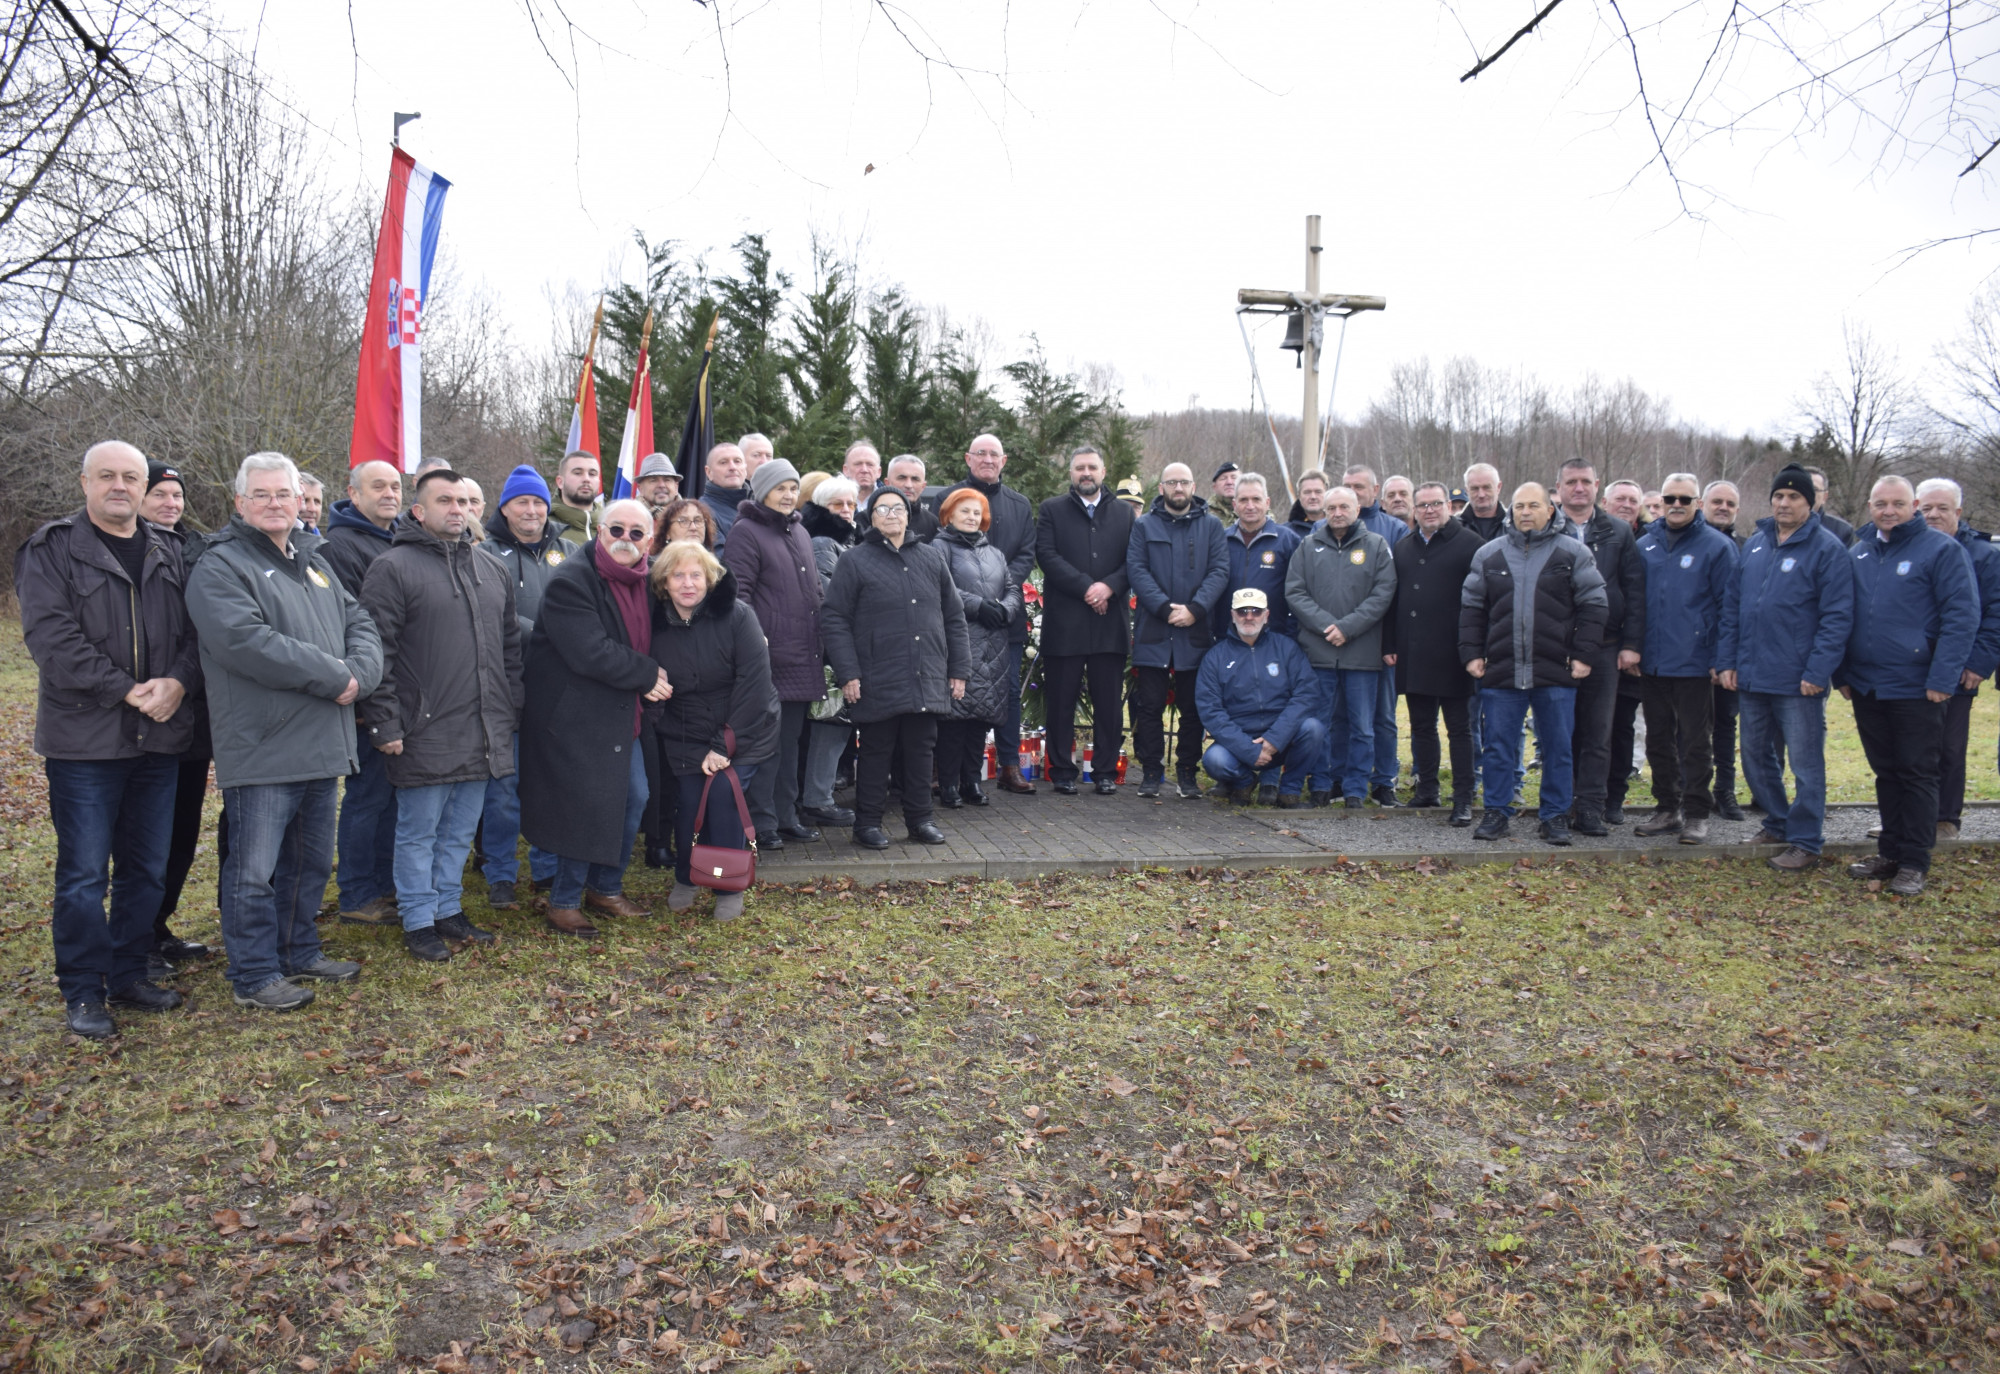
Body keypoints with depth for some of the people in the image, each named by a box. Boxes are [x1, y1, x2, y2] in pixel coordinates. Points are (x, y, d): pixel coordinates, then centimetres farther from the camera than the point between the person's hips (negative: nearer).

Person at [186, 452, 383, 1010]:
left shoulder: (313, 562, 17)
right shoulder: (220, 565, -8)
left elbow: (361, 625, 12)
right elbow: (245, 641, -22)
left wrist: (358, 672, -10)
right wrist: (333, 677, -19)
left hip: (322, 745, 8)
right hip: (261, 749, -8)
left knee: (311, 864, 18)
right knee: (254, 870, 1)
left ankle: (299, 954, 33)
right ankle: (254, 975, 14)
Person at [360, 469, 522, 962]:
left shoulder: (490, 570, 15)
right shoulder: (393, 568, -6)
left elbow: (511, 644, 21)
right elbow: (376, 651, -10)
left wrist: (511, 709, 15)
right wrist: (385, 723, -15)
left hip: (483, 733, 6)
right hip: (425, 732, -6)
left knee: (460, 831, 15)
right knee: (419, 832, 5)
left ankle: (448, 910, 28)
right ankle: (418, 922, 17)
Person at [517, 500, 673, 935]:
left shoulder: (646, 582, 8)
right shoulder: (570, 582, -17)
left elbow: (651, 644, 18)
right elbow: (592, 654, -26)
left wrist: (655, 683, -2)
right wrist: (648, 675, -17)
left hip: (624, 715, 8)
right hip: (576, 716, -8)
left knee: (633, 798, 13)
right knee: (585, 806, -6)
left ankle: (606, 889, 30)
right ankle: (564, 902, 11)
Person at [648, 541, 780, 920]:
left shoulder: (736, 616, -14)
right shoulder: (656, 625, -3)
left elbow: (755, 683, -17)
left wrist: (725, 745, -17)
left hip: (742, 733, -3)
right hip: (686, 739, 3)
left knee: (723, 796, -16)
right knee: (688, 802, -9)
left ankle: (730, 888, 5)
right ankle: (685, 879, 20)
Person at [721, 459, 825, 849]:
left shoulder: (801, 533, 19)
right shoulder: (746, 532, -5)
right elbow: (738, 592, -13)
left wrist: (819, 648, 19)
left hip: (803, 660, 8)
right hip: (768, 659, -7)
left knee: (790, 740, 13)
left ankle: (786, 815, 22)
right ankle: (762, 822, 3)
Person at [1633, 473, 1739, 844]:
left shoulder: (1716, 546, -4)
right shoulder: (1645, 545, 9)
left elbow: (1727, 605, -5)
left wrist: (1722, 660, -11)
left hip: (1694, 664, -5)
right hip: (1652, 662, 5)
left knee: (1695, 742, 3)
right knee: (1658, 740, 12)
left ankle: (1695, 814, 13)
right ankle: (1667, 809, 23)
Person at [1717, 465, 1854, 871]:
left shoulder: (1826, 548, -6)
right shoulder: (1753, 544, 11)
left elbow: (1837, 616, -11)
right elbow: (1733, 606, 13)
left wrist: (1817, 671, -17)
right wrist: (1728, 661, 6)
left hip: (1799, 681, -6)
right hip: (1751, 677, 6)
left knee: (1805, 762, 2)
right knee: (1756, 758, 15)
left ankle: (1805, 841, 10)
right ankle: (1779, 822, 32)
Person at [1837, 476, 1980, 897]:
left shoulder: (1942, 549, -7)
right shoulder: (1858, 554, 10)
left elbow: (1962, 616, -11)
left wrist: (1943, 679, -17)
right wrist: (1842, 674, 9)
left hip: (1916, 688, -5)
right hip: (1866, 687, 5)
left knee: (1917, 774, 2)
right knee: (1886, 772, 14)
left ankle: (1914, 862, 9)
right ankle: (1890, 851, 24)